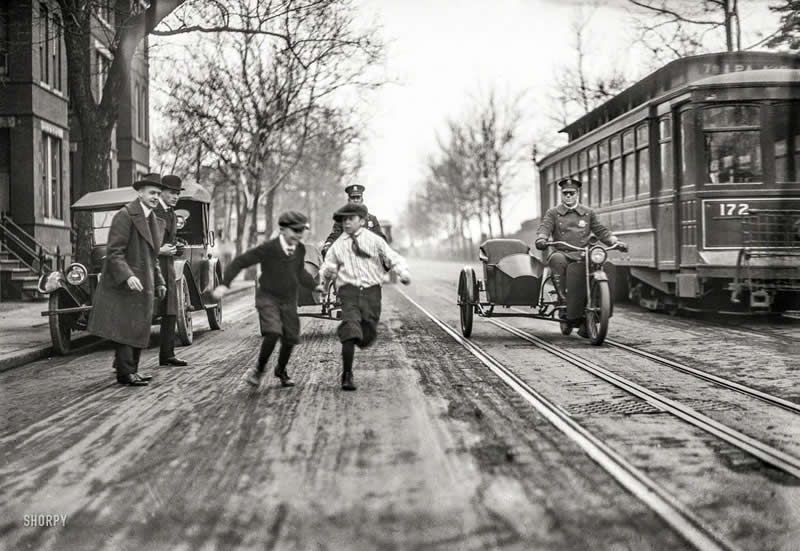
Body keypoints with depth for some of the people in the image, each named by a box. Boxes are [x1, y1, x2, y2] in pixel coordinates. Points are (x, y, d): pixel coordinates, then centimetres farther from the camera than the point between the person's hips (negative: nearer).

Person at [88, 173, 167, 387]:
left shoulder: (156, 222, 15)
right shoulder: (125, 216, -11)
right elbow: (114, 252, -18)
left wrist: (159, 282, 15)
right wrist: (127, 276, -29)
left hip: (142, 284, 8)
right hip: (122, 283, -8)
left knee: (138, 328, 11)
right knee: (125, 327, -5)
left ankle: (131, 370, 19)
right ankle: (125, 373, -1)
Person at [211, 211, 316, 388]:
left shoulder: (300, 250, -4)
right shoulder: (268, 248, -19)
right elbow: (240, 262, -15)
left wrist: (316, 286, 15)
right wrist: (225, 284, -22)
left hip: (289, 300, 5)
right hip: (268, 297, -5)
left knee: (290, 339, 3)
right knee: (273, 333, -24)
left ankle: (281, 371, 32)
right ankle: (259, 369, -1)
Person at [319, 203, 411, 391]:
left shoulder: (374, 241, 6)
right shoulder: (337, 245, 10)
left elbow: (392, 258, 1)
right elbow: (328, 267, 19)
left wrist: (403, 272, -15)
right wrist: (321, 282, 7)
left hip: (371, 290, 1)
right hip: (348, 290, -1)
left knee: (368, 335, 2)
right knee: (350, 327, -19)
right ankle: (347, 375, -12)